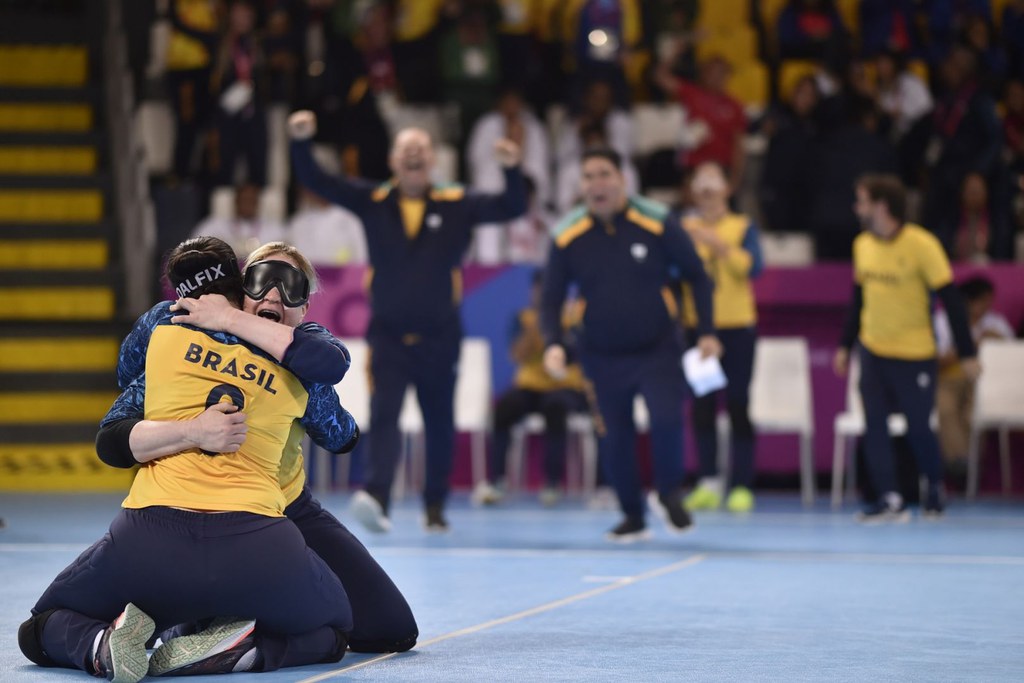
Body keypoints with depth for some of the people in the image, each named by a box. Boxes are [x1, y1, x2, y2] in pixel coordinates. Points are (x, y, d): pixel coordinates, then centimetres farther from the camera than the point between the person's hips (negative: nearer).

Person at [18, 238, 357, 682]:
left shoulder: (164, 333, 11)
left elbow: (113, 431, 23)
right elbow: (344, 433, 34)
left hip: (151, 534, 0)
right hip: (253, 542, 0)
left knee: (40, 631, 21)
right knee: (335, 631, 27)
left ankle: (102, 646, -15)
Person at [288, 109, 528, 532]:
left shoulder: (456, 205, 0)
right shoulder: (372, 202, 2)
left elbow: (512, 208, -6)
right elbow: (315, 181, 0)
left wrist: (512, 169, -25)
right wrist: (301, 143, -17)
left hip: (439, 338, 1)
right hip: (388, 335, -1)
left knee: (440, 426, 10)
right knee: (383, 416, -16)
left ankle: (435, 508, 23)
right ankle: (377, 498, -29)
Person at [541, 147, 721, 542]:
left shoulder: (657, 223, -10)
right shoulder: (567, 236, -5)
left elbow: (696, 276, 0)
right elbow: (551, 299, 3)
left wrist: (706, 332, -7)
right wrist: (553, 343, -13)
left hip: (658, 350, -2)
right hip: (603, 357, 2)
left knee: (667, 418, -21)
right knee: (614, 439, 2)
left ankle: (669, 495, 5)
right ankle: (633, 518, 22)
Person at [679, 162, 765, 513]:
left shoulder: (743, 227, 2)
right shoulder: (684, 228, 8)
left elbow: (753, 266, -14)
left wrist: (718, 243, -23)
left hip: (736, 326, -2)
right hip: (697, 326, 2)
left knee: (737, 406, -2)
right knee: (702, 405, 0)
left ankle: (741, 486, 0)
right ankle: (708, 483, 4)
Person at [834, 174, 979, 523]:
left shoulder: (921, 245, -15)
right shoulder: (863, 245, 3)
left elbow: (951, 300, -12)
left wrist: (967, 354, -12)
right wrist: (844, 346, 14)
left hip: (914, 353, -5)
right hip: (873, 350, 5)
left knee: (918, 428, 1)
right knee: (873, 425, -5)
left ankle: (935, 490, 25)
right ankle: (889, 500, -4)